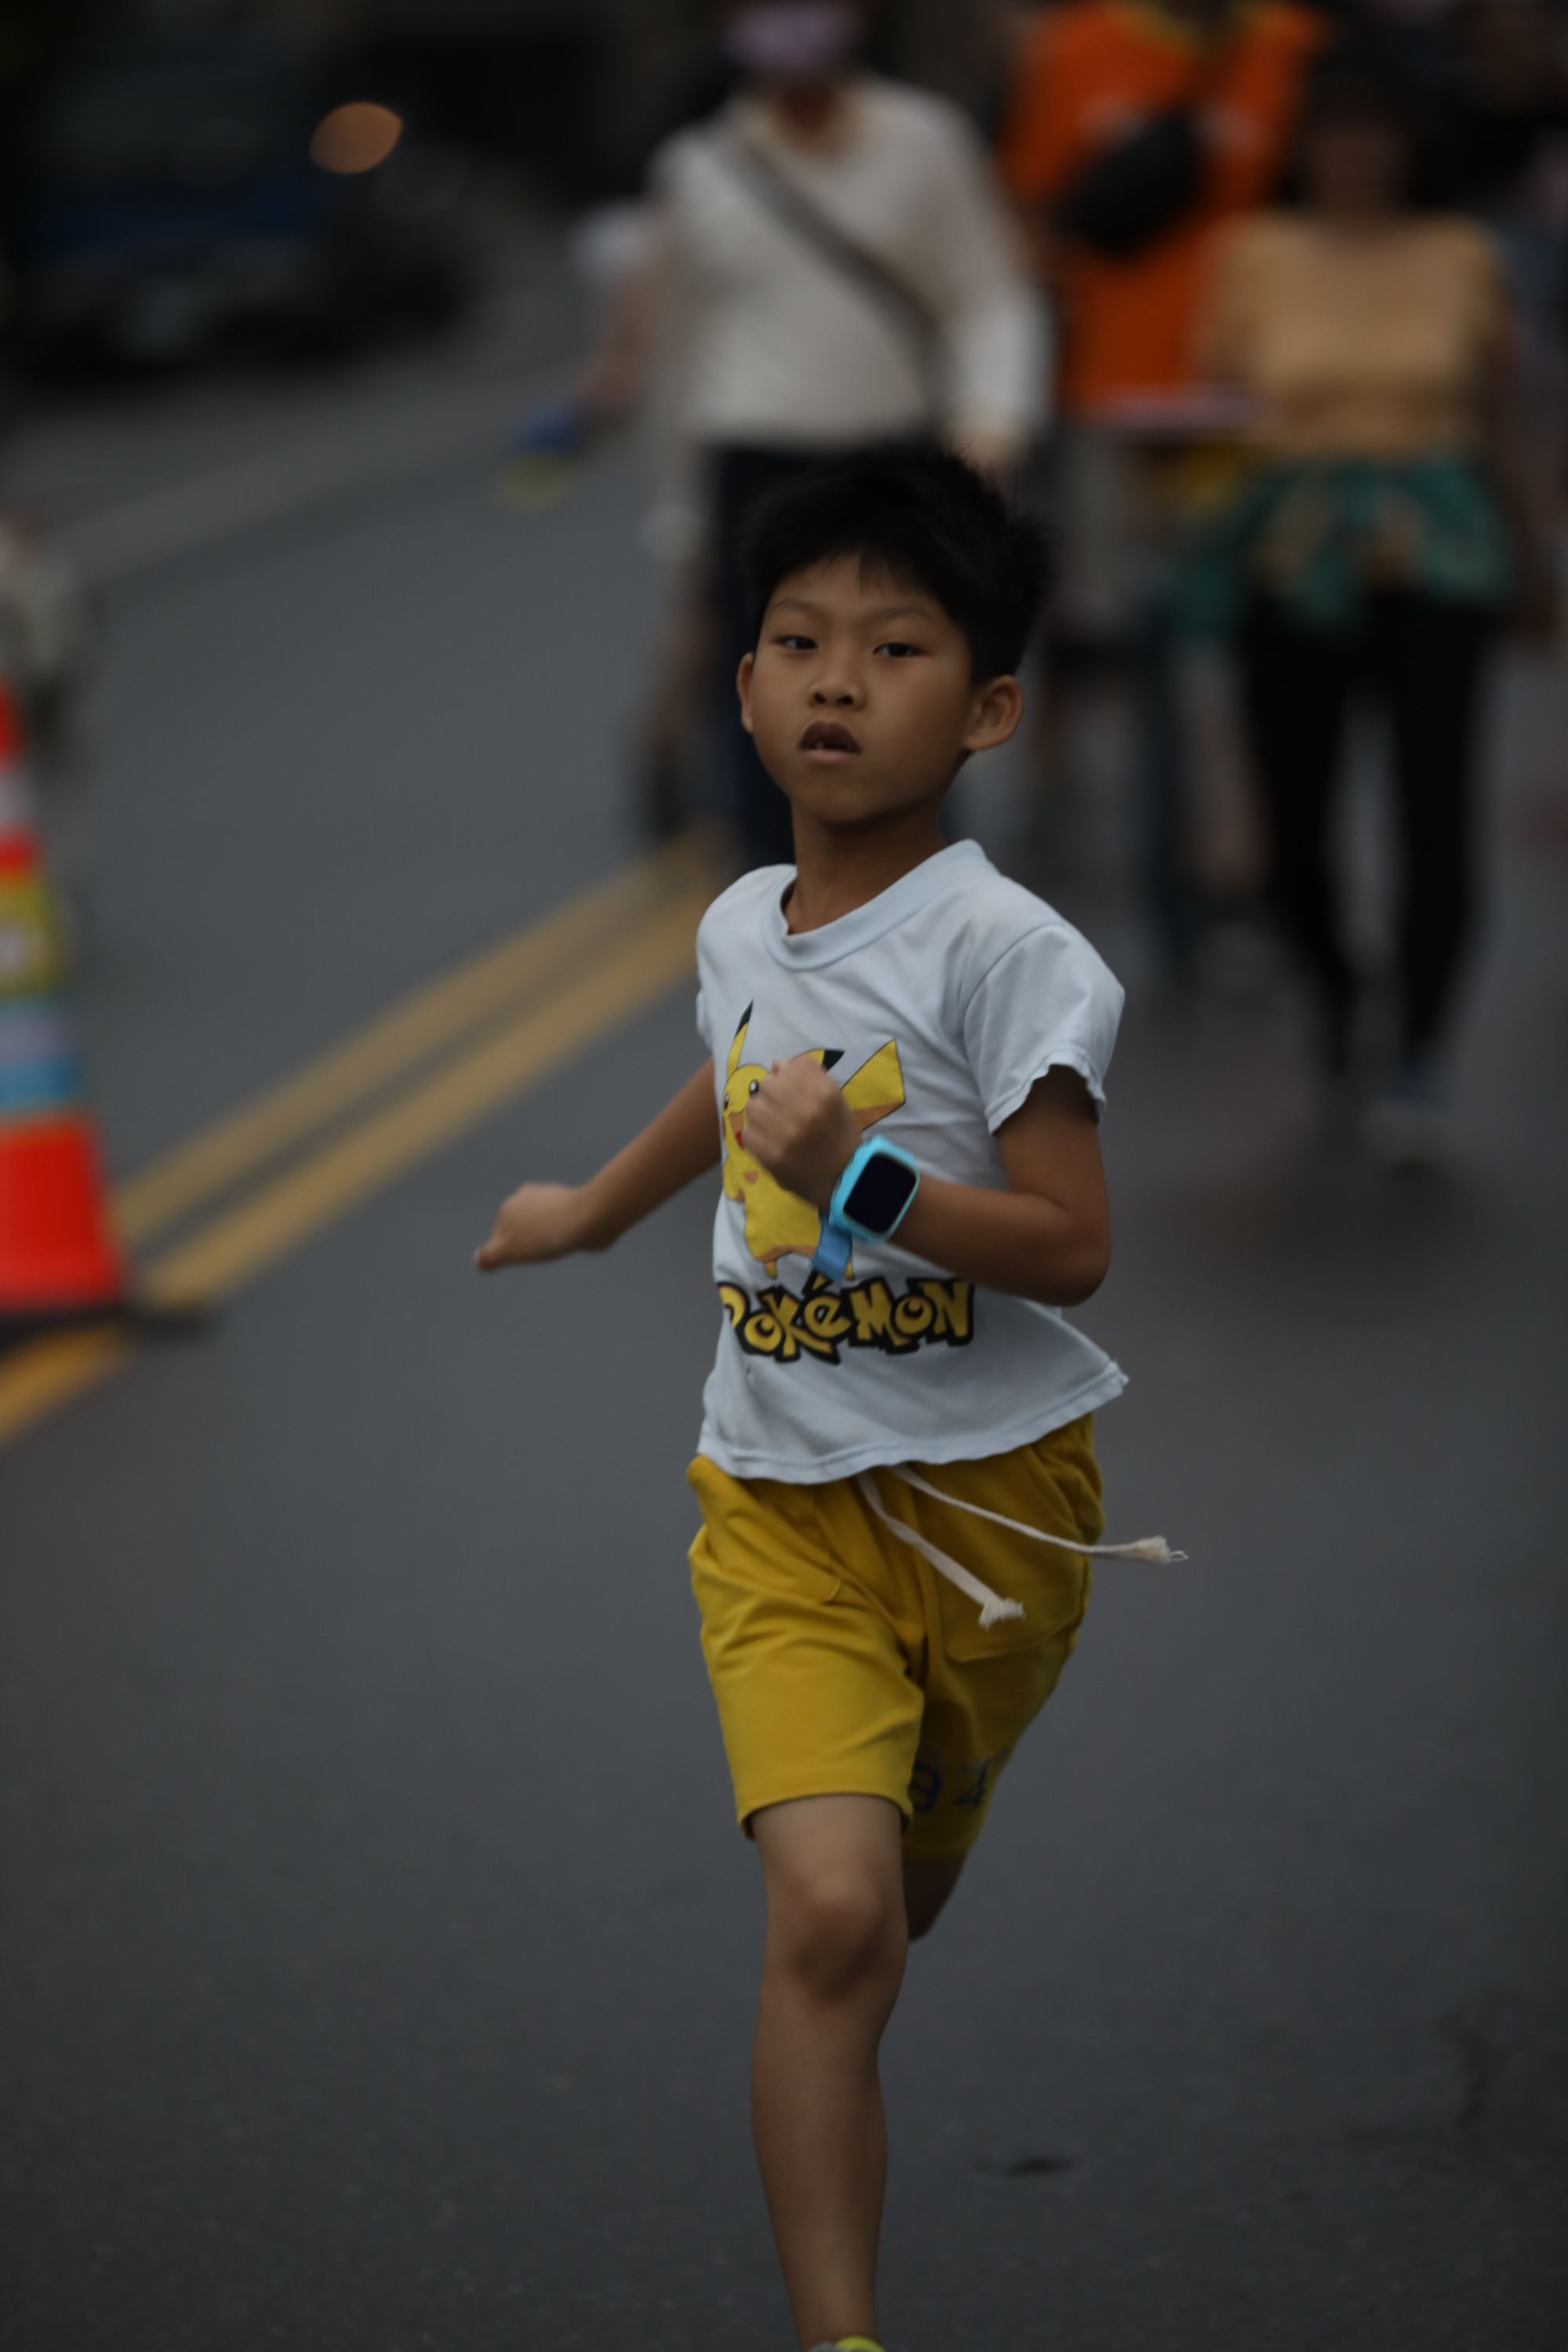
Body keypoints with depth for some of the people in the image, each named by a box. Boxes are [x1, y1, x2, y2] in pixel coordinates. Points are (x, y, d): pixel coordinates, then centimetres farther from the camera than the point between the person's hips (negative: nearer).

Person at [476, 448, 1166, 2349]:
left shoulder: (1001, 952, -15)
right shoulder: (741, 929, 3)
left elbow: (1072, 1247, -18)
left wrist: (862, 1178, -31)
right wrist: (593, 1210, 43)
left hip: (989, 1486, -2)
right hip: (779, 1494, 2)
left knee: (909, 1871, 18)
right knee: (828, 1915, -15)